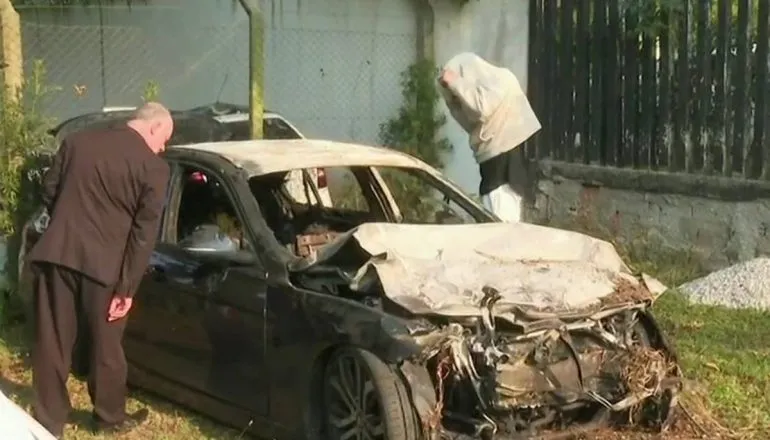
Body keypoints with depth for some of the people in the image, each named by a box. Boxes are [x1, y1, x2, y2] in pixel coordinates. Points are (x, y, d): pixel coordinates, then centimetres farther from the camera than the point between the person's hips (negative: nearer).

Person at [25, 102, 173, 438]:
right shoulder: (153, 167, -4)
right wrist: (127, 287, -6)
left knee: (51, 344, 11)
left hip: (55, 254, 3)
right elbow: (144, 233, -8)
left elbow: (48, 193, 14)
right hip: (102, 264, -3)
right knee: (106, 346, 14)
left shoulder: (76, 141, 8)